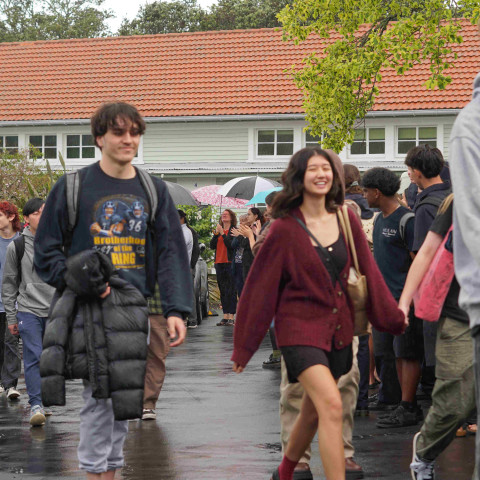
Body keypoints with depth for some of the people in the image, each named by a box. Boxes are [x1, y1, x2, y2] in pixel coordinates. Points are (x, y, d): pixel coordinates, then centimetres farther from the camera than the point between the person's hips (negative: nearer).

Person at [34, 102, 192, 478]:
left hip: (138, 311, 3)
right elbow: (46, 250, 3)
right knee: (98, 395, -8)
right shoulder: (72, 188, 2)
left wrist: (176, 310, -5)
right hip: (91, 310, -3)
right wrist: (77, 280, -14)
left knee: (125, 395, 7)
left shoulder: (153, 190, 11)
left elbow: (171, 253, 5)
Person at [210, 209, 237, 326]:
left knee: (231, 291, -7)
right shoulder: (219, 230, 16)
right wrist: (216, 234, -3)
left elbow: (231, 245, -15)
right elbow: (212, 246, 8)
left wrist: (223, 234, -13)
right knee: (223, 291, 8)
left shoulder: (234, 230, -3)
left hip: (230, 263, -6)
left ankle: (231, 317, -6)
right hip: (219, 263, 6)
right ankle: (225, 317, 12)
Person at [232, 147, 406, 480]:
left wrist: (392, 315, 12)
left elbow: (368, 272, 11)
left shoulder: (346, 220, 3)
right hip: (300, 327, -5)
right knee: (332, 405, -21)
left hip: (338, 328, 5)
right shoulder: (285, 229, -9)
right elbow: (261, 287, -3)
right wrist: (244, 347, 1)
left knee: (313, 412, 15)